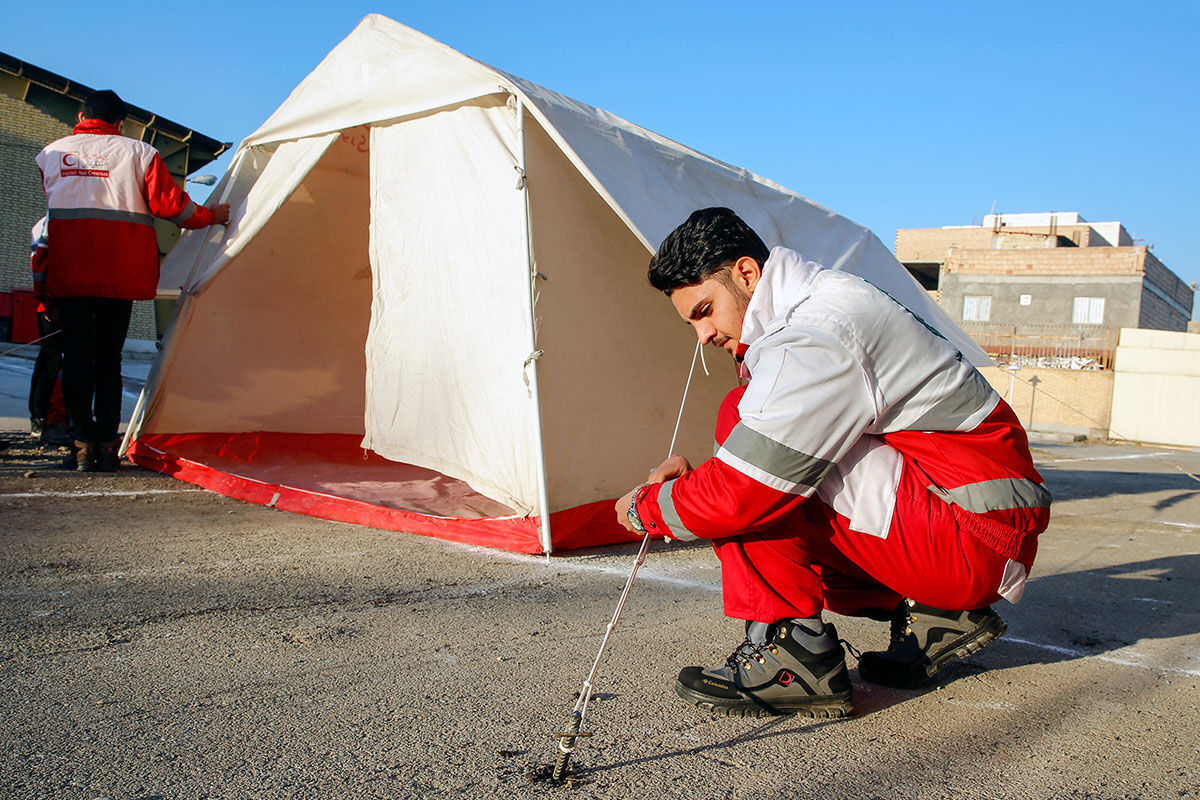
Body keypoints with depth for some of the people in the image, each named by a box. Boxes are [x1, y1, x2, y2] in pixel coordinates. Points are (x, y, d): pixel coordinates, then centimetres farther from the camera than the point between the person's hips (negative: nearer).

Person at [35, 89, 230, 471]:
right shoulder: (139, 152, 2)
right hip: (120, 271, -1)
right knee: (109, 356, 6)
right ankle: (106, 444, 3)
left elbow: (55, 206, 17)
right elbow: (169, 203, -1)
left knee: (76, 353, 5)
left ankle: (83, 443, -2)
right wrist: (210, 216, 14)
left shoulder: (51, 153, 12)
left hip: (68, 270, 1)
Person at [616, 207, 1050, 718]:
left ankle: (793, 652, -14)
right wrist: (694, 475, 6)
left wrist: (646, 507, -6)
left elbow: (738, 495, -24)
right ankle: (933, 614, 11)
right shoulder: (829, 303, 12)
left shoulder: (816, 336, -20)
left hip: (970, 541, -10)